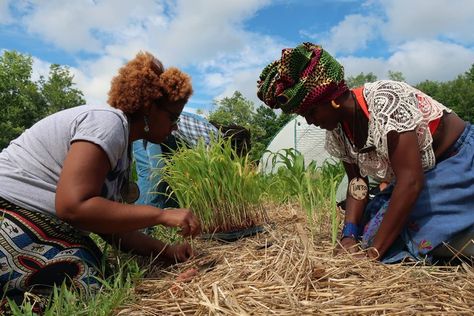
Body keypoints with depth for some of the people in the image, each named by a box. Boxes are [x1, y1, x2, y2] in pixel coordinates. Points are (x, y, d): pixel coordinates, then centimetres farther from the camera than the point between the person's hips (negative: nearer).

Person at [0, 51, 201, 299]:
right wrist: (162, 215, -25)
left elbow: (109, 223, 7)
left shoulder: (122, 144, 9)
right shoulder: (108, 122, -18)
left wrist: (166, 250, -1)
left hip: (43, 227, 10)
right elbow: (73, 206, -29)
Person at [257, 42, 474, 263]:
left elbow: (410, 181, -33)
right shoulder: (335, 131, -8)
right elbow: (357, 182, -3)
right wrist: (349, 236, -18)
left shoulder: (385, 101, -31)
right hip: (422, 178, 7)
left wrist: (374, 251, -30)